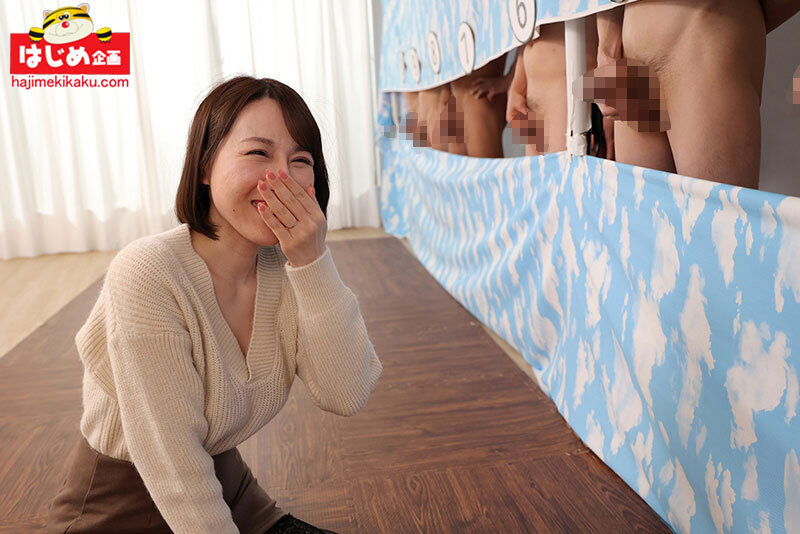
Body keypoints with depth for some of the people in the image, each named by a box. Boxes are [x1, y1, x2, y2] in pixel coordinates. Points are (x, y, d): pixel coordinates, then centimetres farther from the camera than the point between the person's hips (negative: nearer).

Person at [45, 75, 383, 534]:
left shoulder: (286, 267, -6)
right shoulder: (148, 275, -24)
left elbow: (348, 397, -16)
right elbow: (172, 467, -23)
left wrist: (313, 262, -24)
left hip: (230, 494, 5)